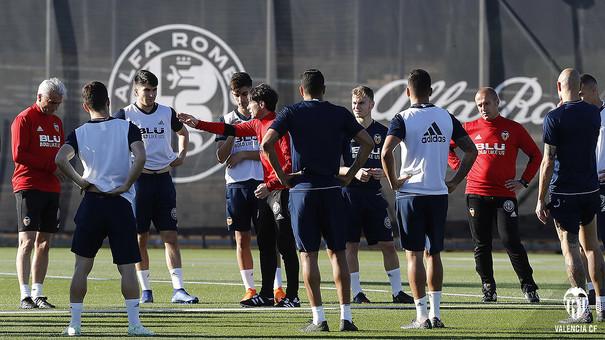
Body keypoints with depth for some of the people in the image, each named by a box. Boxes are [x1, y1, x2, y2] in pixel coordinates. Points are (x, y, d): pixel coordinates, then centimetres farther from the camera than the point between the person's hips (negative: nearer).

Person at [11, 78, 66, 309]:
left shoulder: (56, 122, 18)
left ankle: (38, 294, 12)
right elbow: (19, 154, -13)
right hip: (28, 187, -7)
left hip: (51, 189, 7)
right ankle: (25, 296, -13)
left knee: (44, 244, 7)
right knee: (27, 241, -11)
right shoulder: (24, 119, -6)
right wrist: (51, 167, -14)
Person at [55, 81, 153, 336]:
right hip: (121, 202, -1)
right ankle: (134, 322, -5)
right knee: (127, 266, 2)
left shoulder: (79, 133, 4)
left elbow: (60, 159, -13)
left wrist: (80, 182, -2)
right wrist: (126, 186, -5)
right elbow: (140, 157, -15)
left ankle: (75, 323, 6)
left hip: (92, 201, 1)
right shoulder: (127, 128, 1)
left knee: (82, 265, 8)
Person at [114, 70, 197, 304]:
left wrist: (182, 155, 11)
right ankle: (145, 290, 8)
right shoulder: (125, 115, -1)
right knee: (140, 239, 1)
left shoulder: (167, 113, 9)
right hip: (138, 181, -3)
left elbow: (183, 133, 27)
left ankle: (178, 289, -6)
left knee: (170, 237, -2)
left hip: (163, 178, 3)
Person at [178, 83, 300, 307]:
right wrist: (198, 124, 28)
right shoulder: (258, 124, 14)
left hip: (281, 188, -10)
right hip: (268, 190, 10)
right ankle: (266, 295, 16)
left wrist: (269, 185, -25)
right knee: (265, 243, 11)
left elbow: (289, 163, -20)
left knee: (285, 245, -8)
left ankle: (292, 297, -7)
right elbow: (230, 130, 27)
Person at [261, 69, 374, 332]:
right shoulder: (340, 114, 7)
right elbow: (367, 142, 4)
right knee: (337, 252, 7)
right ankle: (346, 317, 3)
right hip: (331, 189, 2)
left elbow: (266, 144, -10)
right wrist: (350, 174, 9)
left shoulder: (291, 113, 1)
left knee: (308, 254, 2)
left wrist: (281, 176, -2)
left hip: (302, 189, -2)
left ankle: (319, 318, -2)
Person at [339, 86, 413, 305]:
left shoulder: (382, 132, 9)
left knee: (387, 243, 1)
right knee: (351, 245, -1)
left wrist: (383, 173, -7)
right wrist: (354, 172, -16)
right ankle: (356, 293, 7)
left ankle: (397, 291, 8)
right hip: (350, 193, -2)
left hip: (374, 194, 2)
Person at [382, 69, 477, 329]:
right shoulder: (446, 118, 7)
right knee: (433, 253, 13)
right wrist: (455, 180, 11)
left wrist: (393, 181, -9)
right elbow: (471, 150, 8)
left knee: (414, 254, 0)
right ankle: (436, 314, 13)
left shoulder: (403, 119, -7)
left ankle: (422, 315, -4)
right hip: (439, 194, 4)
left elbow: (386, 152, -21)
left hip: (411, 193, -4)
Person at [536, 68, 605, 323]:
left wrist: (541, 200, -8)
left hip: (564, 193, -5)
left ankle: (583, 310, -9)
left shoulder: (554, 118, -12)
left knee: (570, 247, -3)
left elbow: (548, 161, -13)